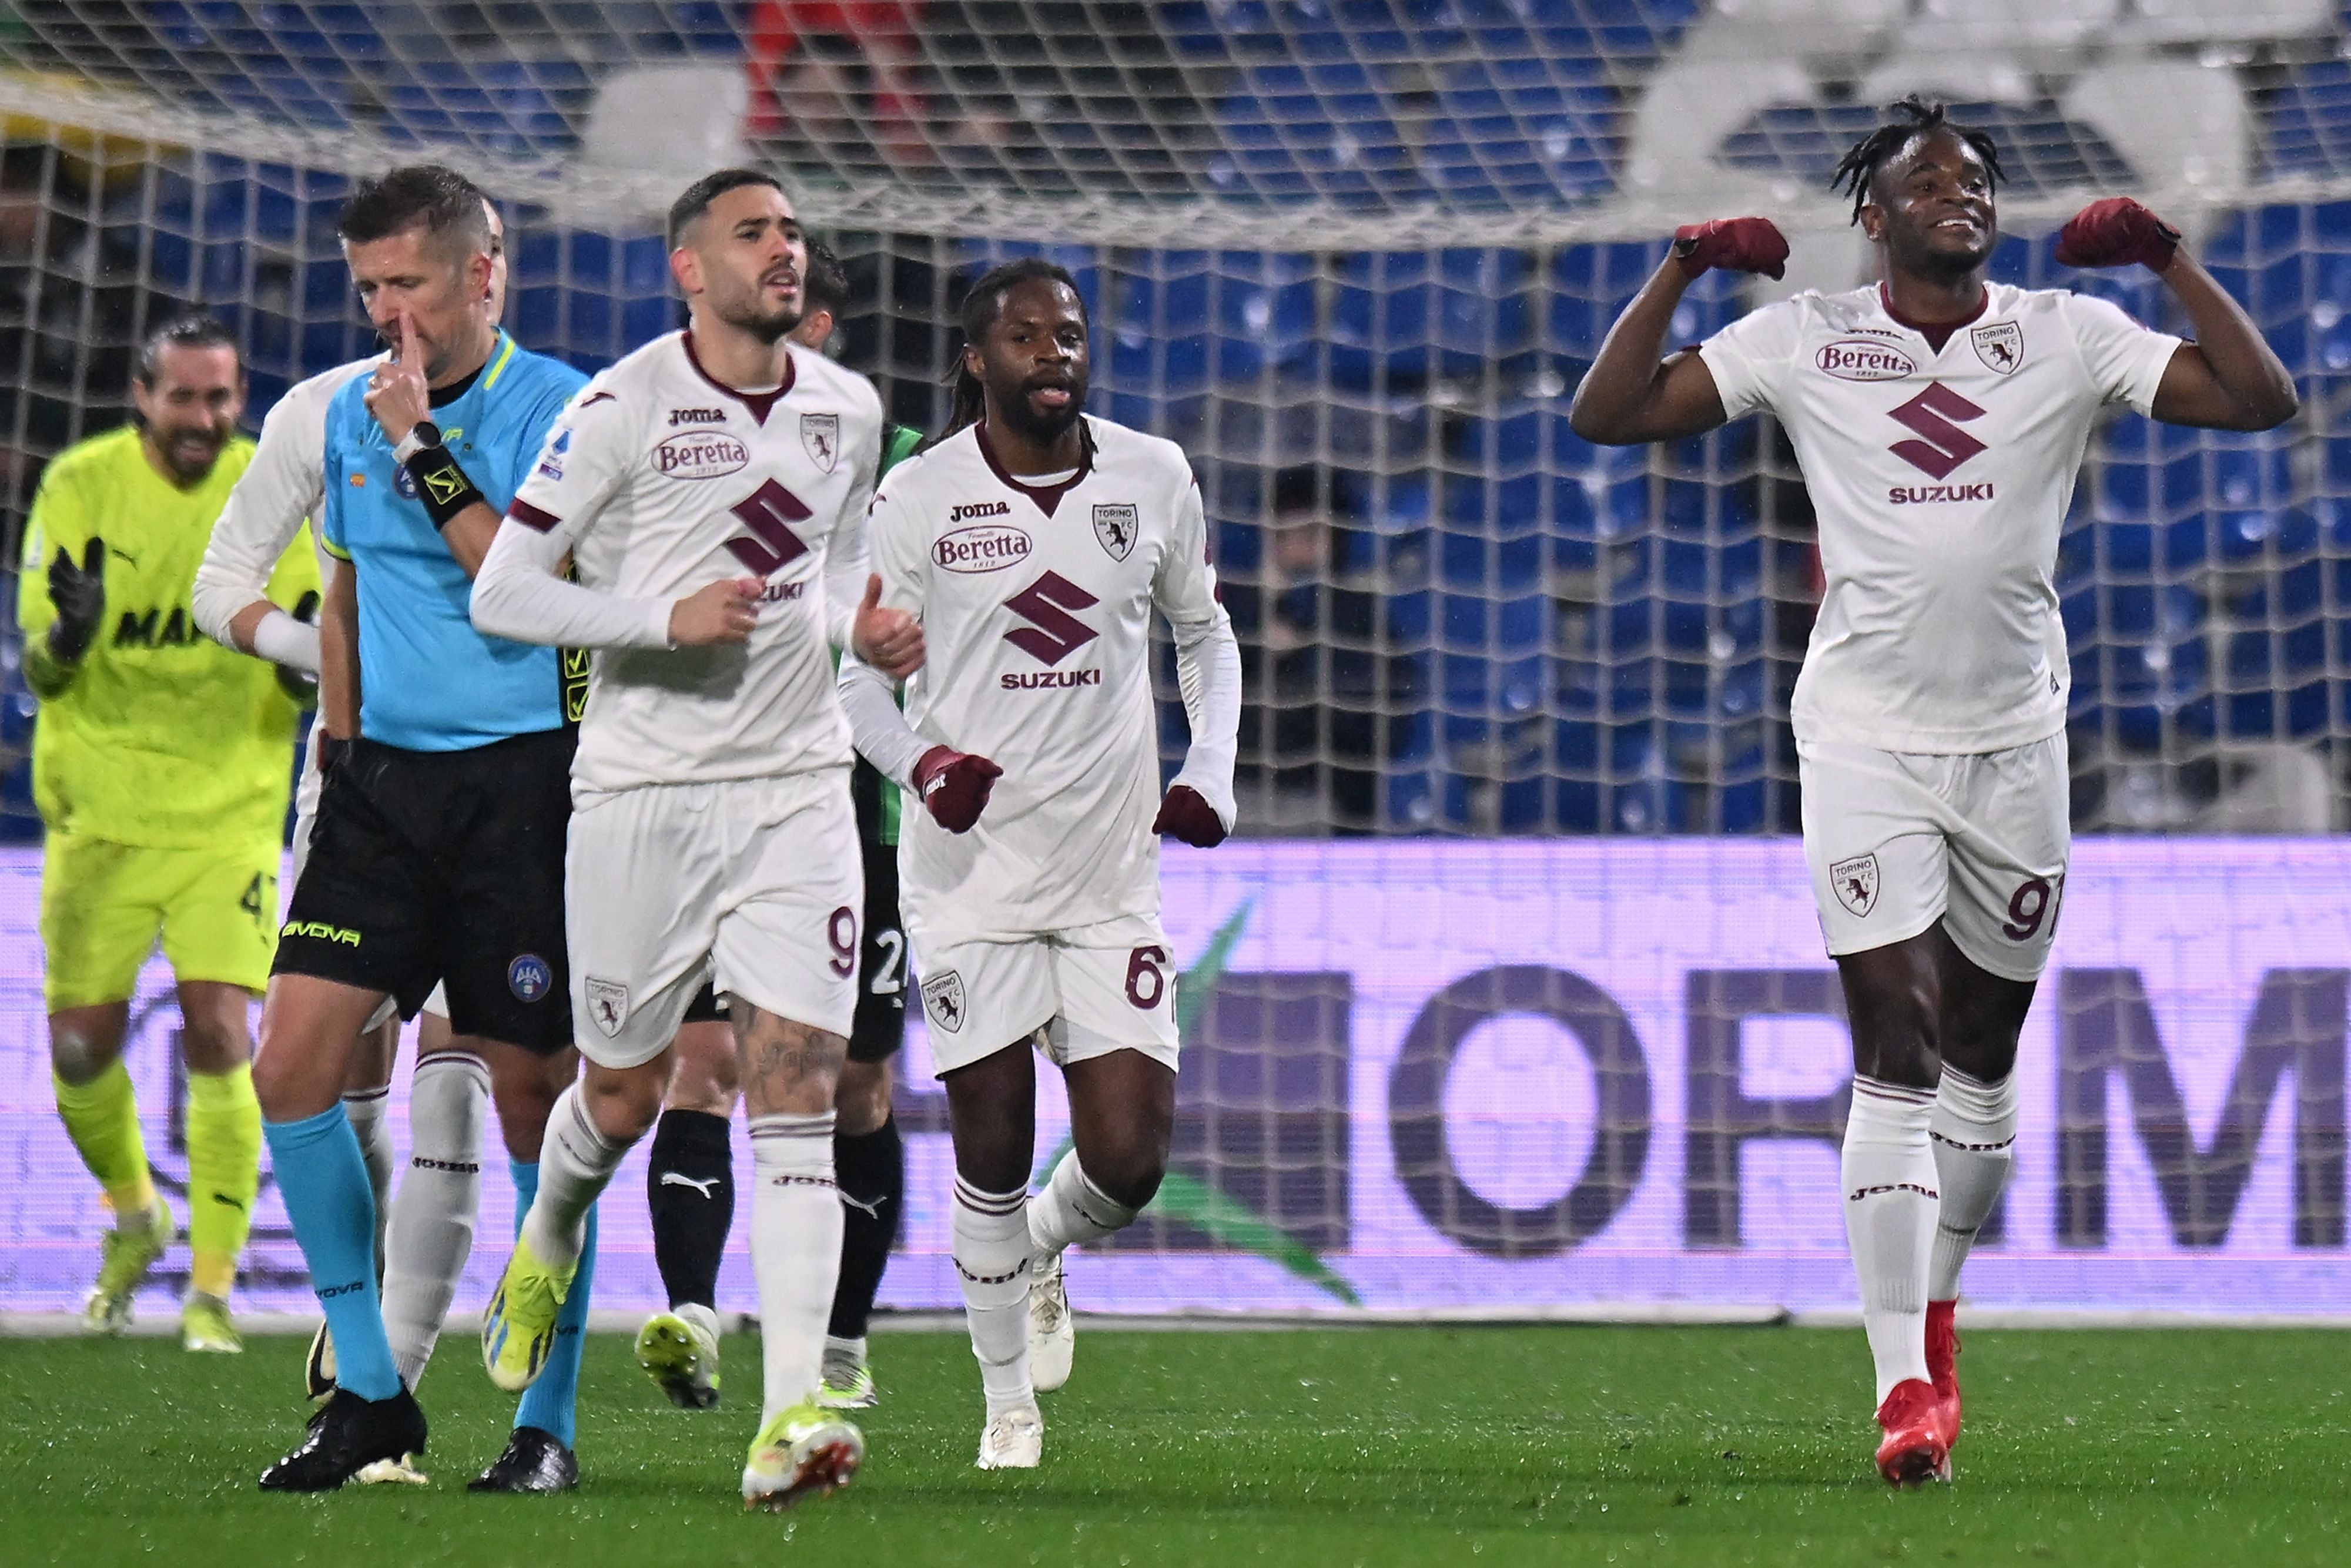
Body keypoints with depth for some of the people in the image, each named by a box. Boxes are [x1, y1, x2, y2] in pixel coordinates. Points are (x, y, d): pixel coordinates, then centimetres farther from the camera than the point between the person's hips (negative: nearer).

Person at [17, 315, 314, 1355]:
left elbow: (312, 688, -2)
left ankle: (212, 1288, -4)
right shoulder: (82, 484, -6)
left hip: (229, 811, -1)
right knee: (81, 1051, 3)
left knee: (218, 1036, -14)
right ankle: (134, 1216, 34)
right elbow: (39, 669, -6)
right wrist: (67, 637, -29)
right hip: (99, 811, 1)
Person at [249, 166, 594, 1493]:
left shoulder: (560, 410, -7)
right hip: (385, 774, 6)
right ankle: (372, 1393, 4)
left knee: (535, 1094, -1)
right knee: (295, 1060, -6)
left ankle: (549, 1421, 9)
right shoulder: (349, 413, 11)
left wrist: (424, 451, -18)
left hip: (519, 776, -6)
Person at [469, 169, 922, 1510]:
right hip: (643, 790, -3)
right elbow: (503, 593, -9)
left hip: (797, 786, 3)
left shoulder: (848, 410, 8)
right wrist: (668, 617, -20)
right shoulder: (622, 410, -8)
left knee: (797, 1092, -11)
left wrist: (864, 626, 4)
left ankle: (792, 1413, -18)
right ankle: (547, 1250, 45)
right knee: (625, 1094, 9)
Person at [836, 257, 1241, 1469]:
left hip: (1113, 871, 2)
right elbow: (858, 674, 1)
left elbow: (1204, 635, 19)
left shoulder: (1153, 479, 4)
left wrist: (1210, 774, 4)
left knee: (1128, 1161, -5)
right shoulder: (920, 497, -3)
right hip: (971, 866, -2)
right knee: (993, 1158, 0)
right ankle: (1008, 1401, 18)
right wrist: (921, 760, -19)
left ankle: (1044, 1250, 30)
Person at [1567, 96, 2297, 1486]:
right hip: (1867, 737, -2)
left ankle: (1935, 1311, 35)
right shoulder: (1806, 341, 1)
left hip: (2015, 739, 2)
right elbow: (1608, 417, 3)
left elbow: (2261, 399, -2)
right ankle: (1908, 1391, -14)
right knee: (1896, 1051, -11)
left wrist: (2172, 260, -6)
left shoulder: (2069, 337, 2)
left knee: (1983, 1059, 12)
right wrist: (1678, 273, -5)